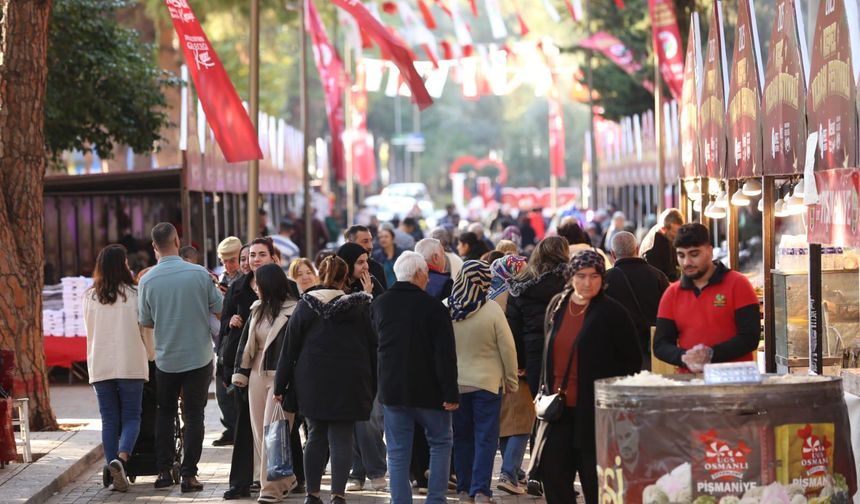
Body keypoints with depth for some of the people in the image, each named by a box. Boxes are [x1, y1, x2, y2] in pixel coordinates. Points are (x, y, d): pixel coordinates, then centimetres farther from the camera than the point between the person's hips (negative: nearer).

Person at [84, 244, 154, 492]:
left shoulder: (90, 297, 3)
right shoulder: (134, 294, -6)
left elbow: (90, 332, 12)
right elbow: (146, 330, 1)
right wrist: (152, 355, 18)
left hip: (100, 366, 3)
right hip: (131, 365, -3)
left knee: (109, 420, 8)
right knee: (131, 417, 5)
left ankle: (116, 475, 4)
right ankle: (120, 458, -20)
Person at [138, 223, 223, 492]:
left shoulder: (148, 280, -9)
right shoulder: (199, 273, -12)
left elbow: (146, 322, 2)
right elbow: (220, 310, -3)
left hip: (166, 359, 1)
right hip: (199, 357, -1)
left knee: (165, 413, 18)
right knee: (194, 415, 5)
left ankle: (164, 470, 15)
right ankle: (189, 474, 1)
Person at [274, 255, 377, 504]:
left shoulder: (305, 305, 0)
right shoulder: (361, 307, 0)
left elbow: (290, 347, 2)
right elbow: (373, 346, 2)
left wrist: (281, 385, 6)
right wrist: (373, 387, 8)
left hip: (313, 382, 1)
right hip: (349, 383, -1)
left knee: (316, 436, 12)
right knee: (342, 438, 2)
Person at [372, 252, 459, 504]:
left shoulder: (379, 304, 4)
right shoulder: (432, 305, -12)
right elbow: (445, 353, -15)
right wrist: (451, 393, -13)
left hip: (391, 389, 4)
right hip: (428, 390, -4)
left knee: (398, 452, 6)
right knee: (440, 443, 12)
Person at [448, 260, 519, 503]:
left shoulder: (446, 309, -6)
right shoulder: (492, 310, -16)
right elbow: (507, 347, -11)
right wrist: (511, 379, 2)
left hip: (456, 383, 3)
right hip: (487, 382, -3)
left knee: (462, 437, 14)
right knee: (486, 437, 1)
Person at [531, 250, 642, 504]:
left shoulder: (612, 312, -7)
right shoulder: (557, 306, 10)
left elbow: (633, 360, -5)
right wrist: (544, 390, 14)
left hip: (595, 408, -5)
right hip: (560, 406, 5)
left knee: (594, 475, 0)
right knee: (552, 470, 1)